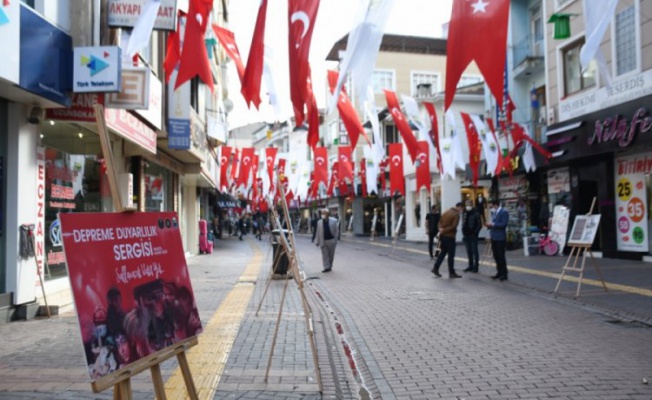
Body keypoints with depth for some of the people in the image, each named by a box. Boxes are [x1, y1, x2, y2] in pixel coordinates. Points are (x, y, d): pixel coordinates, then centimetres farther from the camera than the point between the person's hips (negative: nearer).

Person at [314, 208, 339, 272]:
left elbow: (337, 230, 0)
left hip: (331, 240, -2)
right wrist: (317, 242, 5)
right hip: (323, 241, 2)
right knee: (325, 255, -2)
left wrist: (335, 239, -7)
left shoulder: (334, 221, -1)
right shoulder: (319, 222, 7)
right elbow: (318, 232, 9)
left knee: (331, 255, 6)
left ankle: (329, 267, 18)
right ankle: (326, 267, -2)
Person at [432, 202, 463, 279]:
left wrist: (441, 229, -5)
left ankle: (435, 268, 14)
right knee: (451, 255, 0)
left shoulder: (446, 212, 13)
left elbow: (440, 222, 12)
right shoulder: (456, 215, -12)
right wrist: (444, 230, -13)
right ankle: (451, 273, 5)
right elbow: (453, 226, -20)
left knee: (443, 252, 17)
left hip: (443, 235, 8)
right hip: (450, 236, -8)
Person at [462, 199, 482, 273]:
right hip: (466, 235, 6)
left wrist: (475, 232, -14)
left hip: (473, 235, -6)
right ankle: (470, 266, 19)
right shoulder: (464, 213, 11)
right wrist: (463, 232, 7)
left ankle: (475, 267, 5)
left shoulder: (476, 213, -6)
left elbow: (479, 224, -9)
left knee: (474, 251, -1)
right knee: (469, 252, 11)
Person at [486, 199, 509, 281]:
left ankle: (504, 274, 8)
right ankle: (499, 272, 21)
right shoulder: (494, 212, 13)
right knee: (496, 256, 12)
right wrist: (490, 225, 0)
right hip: (494, 237, 8)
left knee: (501, 256, -1)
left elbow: (504, 224, -20)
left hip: (500, 238, -8)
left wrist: (493, 224, -19)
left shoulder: (504, 212, -12)